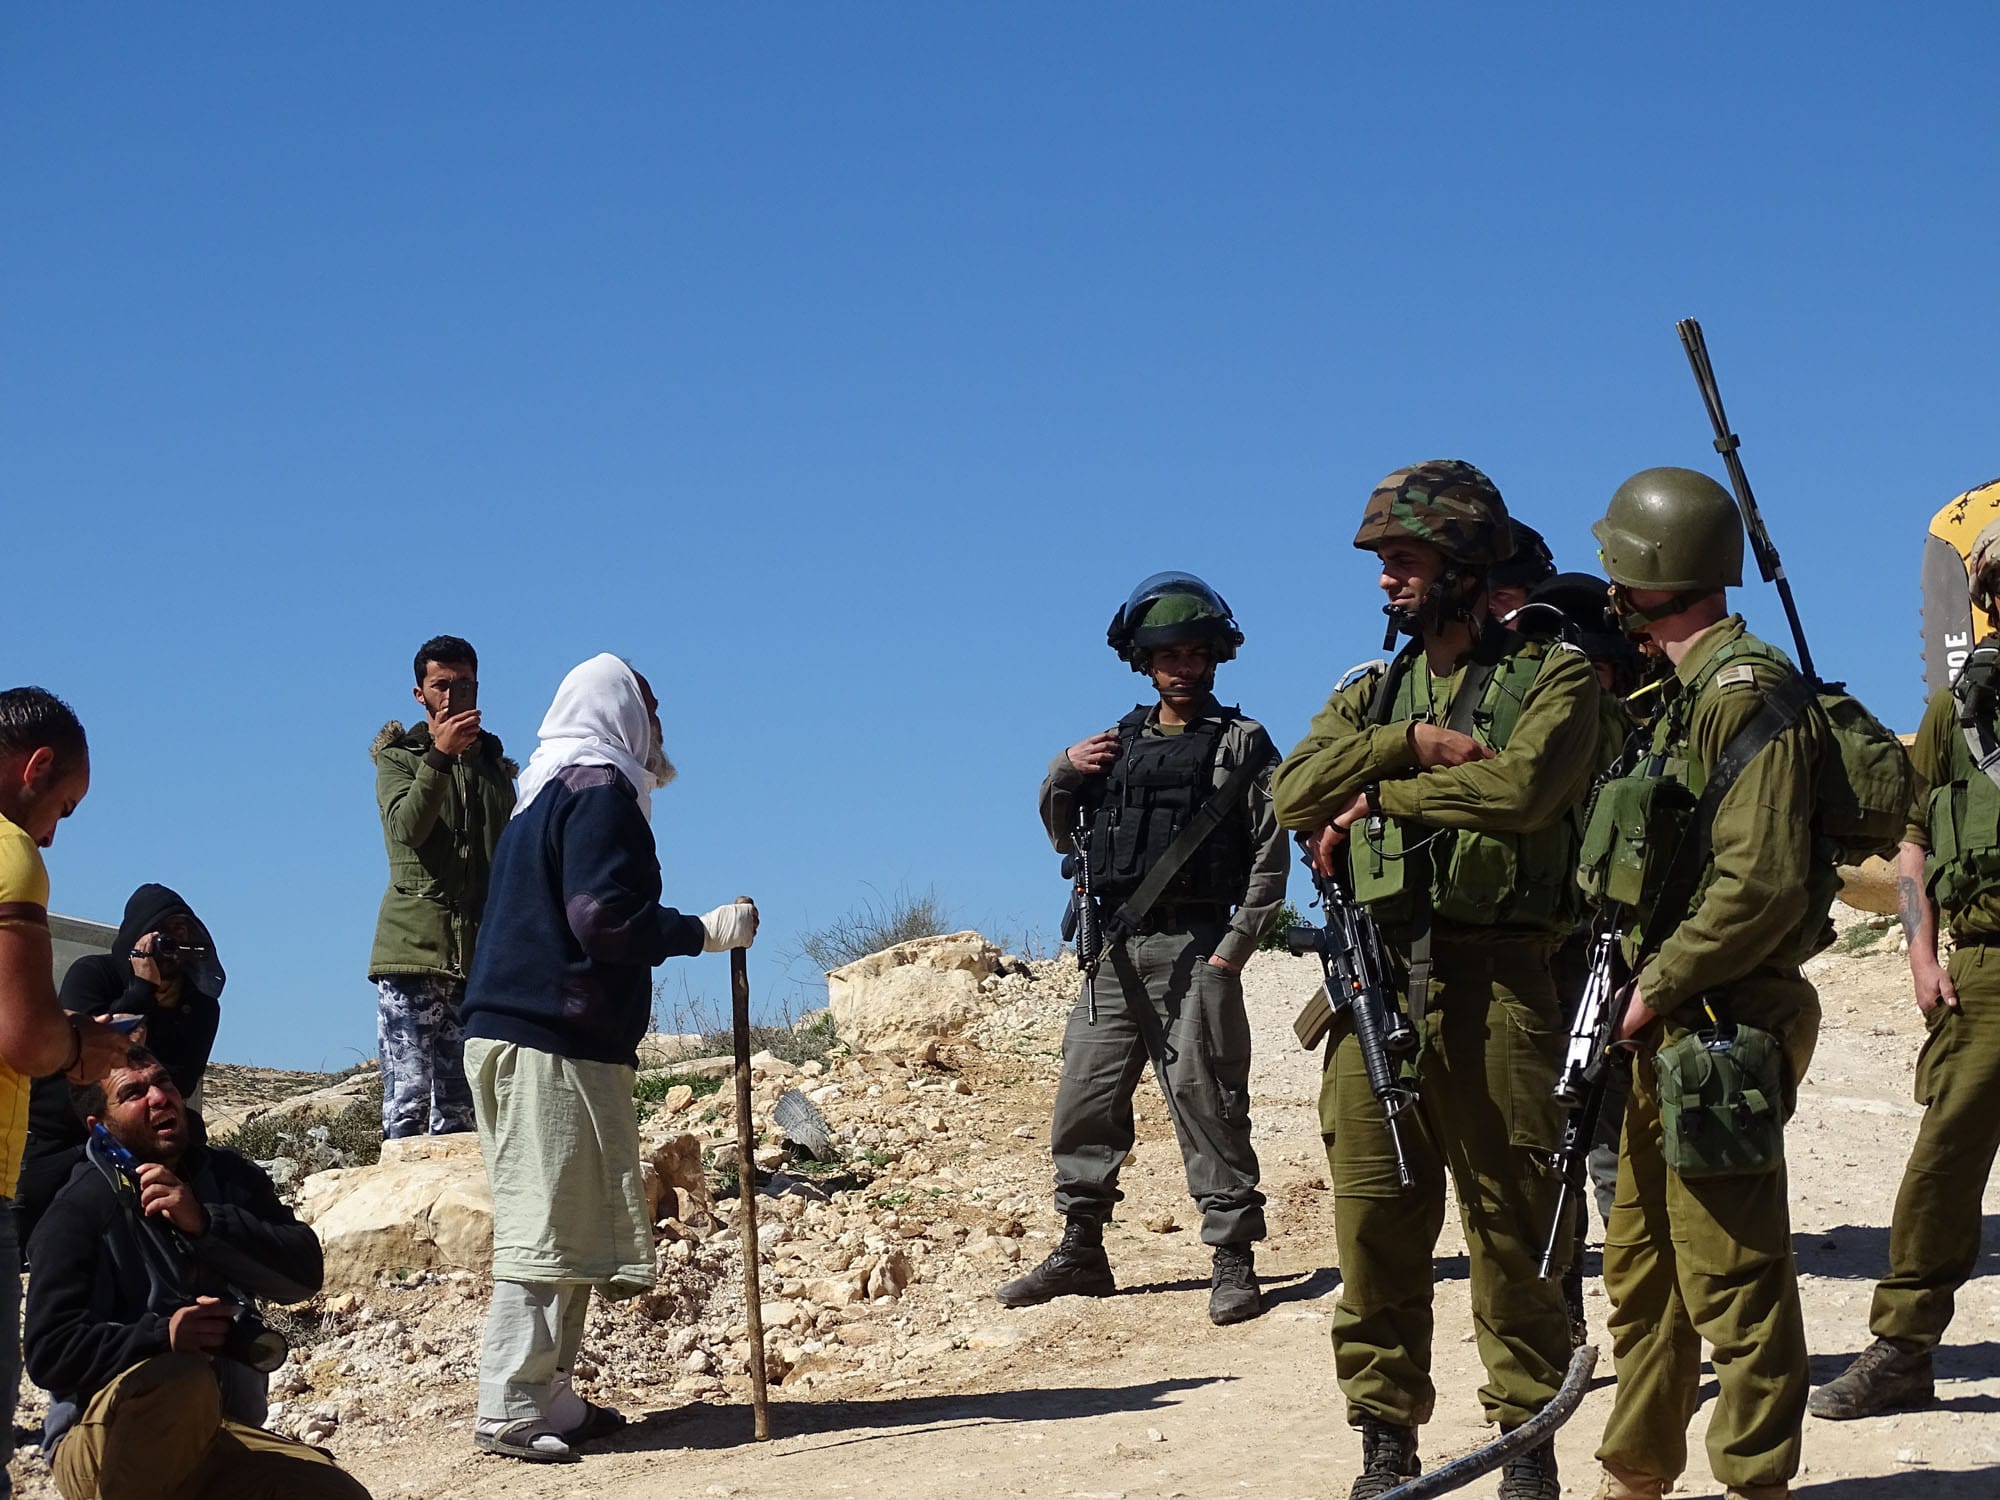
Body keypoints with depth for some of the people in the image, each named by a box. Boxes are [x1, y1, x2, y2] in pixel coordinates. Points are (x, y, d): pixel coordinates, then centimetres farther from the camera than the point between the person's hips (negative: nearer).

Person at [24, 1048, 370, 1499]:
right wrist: (162, 1336, -26)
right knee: (182, 1381, -37)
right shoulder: (80, 1209, -6)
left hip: (220, 1435, 5)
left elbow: (304, 1275, -5)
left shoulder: (227, 1178, 10)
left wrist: (204, 1223, -18)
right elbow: (49, 1353, -13)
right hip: (101, 1440, -5)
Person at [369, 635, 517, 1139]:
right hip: (412, 947, -4)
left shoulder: (493, 764, 18)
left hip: (479, 959, 4)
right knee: (408, 1097, -10)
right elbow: (406, 829, -13)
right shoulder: (399, 757, 7)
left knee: (460, 1106, 4)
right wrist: (439, 756, -24)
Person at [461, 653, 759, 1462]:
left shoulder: (543, 794, 20)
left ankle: (546, 1399, 12)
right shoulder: (601, 791, -8)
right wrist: (705, 931, -11)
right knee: (548, 1225, -9)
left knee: (557, 1227, 11)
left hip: (508, 1031, 9)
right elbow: (605, 918, -17)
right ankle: (509, 1410, -10)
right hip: (558, 1041, -9)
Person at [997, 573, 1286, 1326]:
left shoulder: (1241, 743, 3)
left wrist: (1233, 950, -11)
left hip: (1193, 947, -5)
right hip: (1116, 951, 5)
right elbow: (1064, 836, 22)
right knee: (1084, 1099, 6)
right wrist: (1061, 775, 2)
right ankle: (1081, 1251, 15)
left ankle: (1234, 1259, -6)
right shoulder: (1118, 743, 17)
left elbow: (1270, 858, -3)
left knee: (1203, 1100, -9)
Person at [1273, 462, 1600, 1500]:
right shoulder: (1368, 696, 20)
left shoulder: (1552, 677, 4)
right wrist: (1412, 741, -9)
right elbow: (1295, 795, 2)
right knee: (1373, 1220, 2)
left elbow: (1521, 787, -15)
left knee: (1511, 1223, 0)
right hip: (1375, 982, 4)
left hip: (1497, 983, -4)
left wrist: (1379, 798, -5)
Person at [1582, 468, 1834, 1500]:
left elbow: (1760, 885, -22)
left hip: (1718, 1029, -10)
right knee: (1642, 1269, 16)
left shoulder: (1745, 693, -15)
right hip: (1667, 1029, 10)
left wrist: (1659, 986, -16)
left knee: (1730, 1277, -5)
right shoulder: (1685, 694, 16)